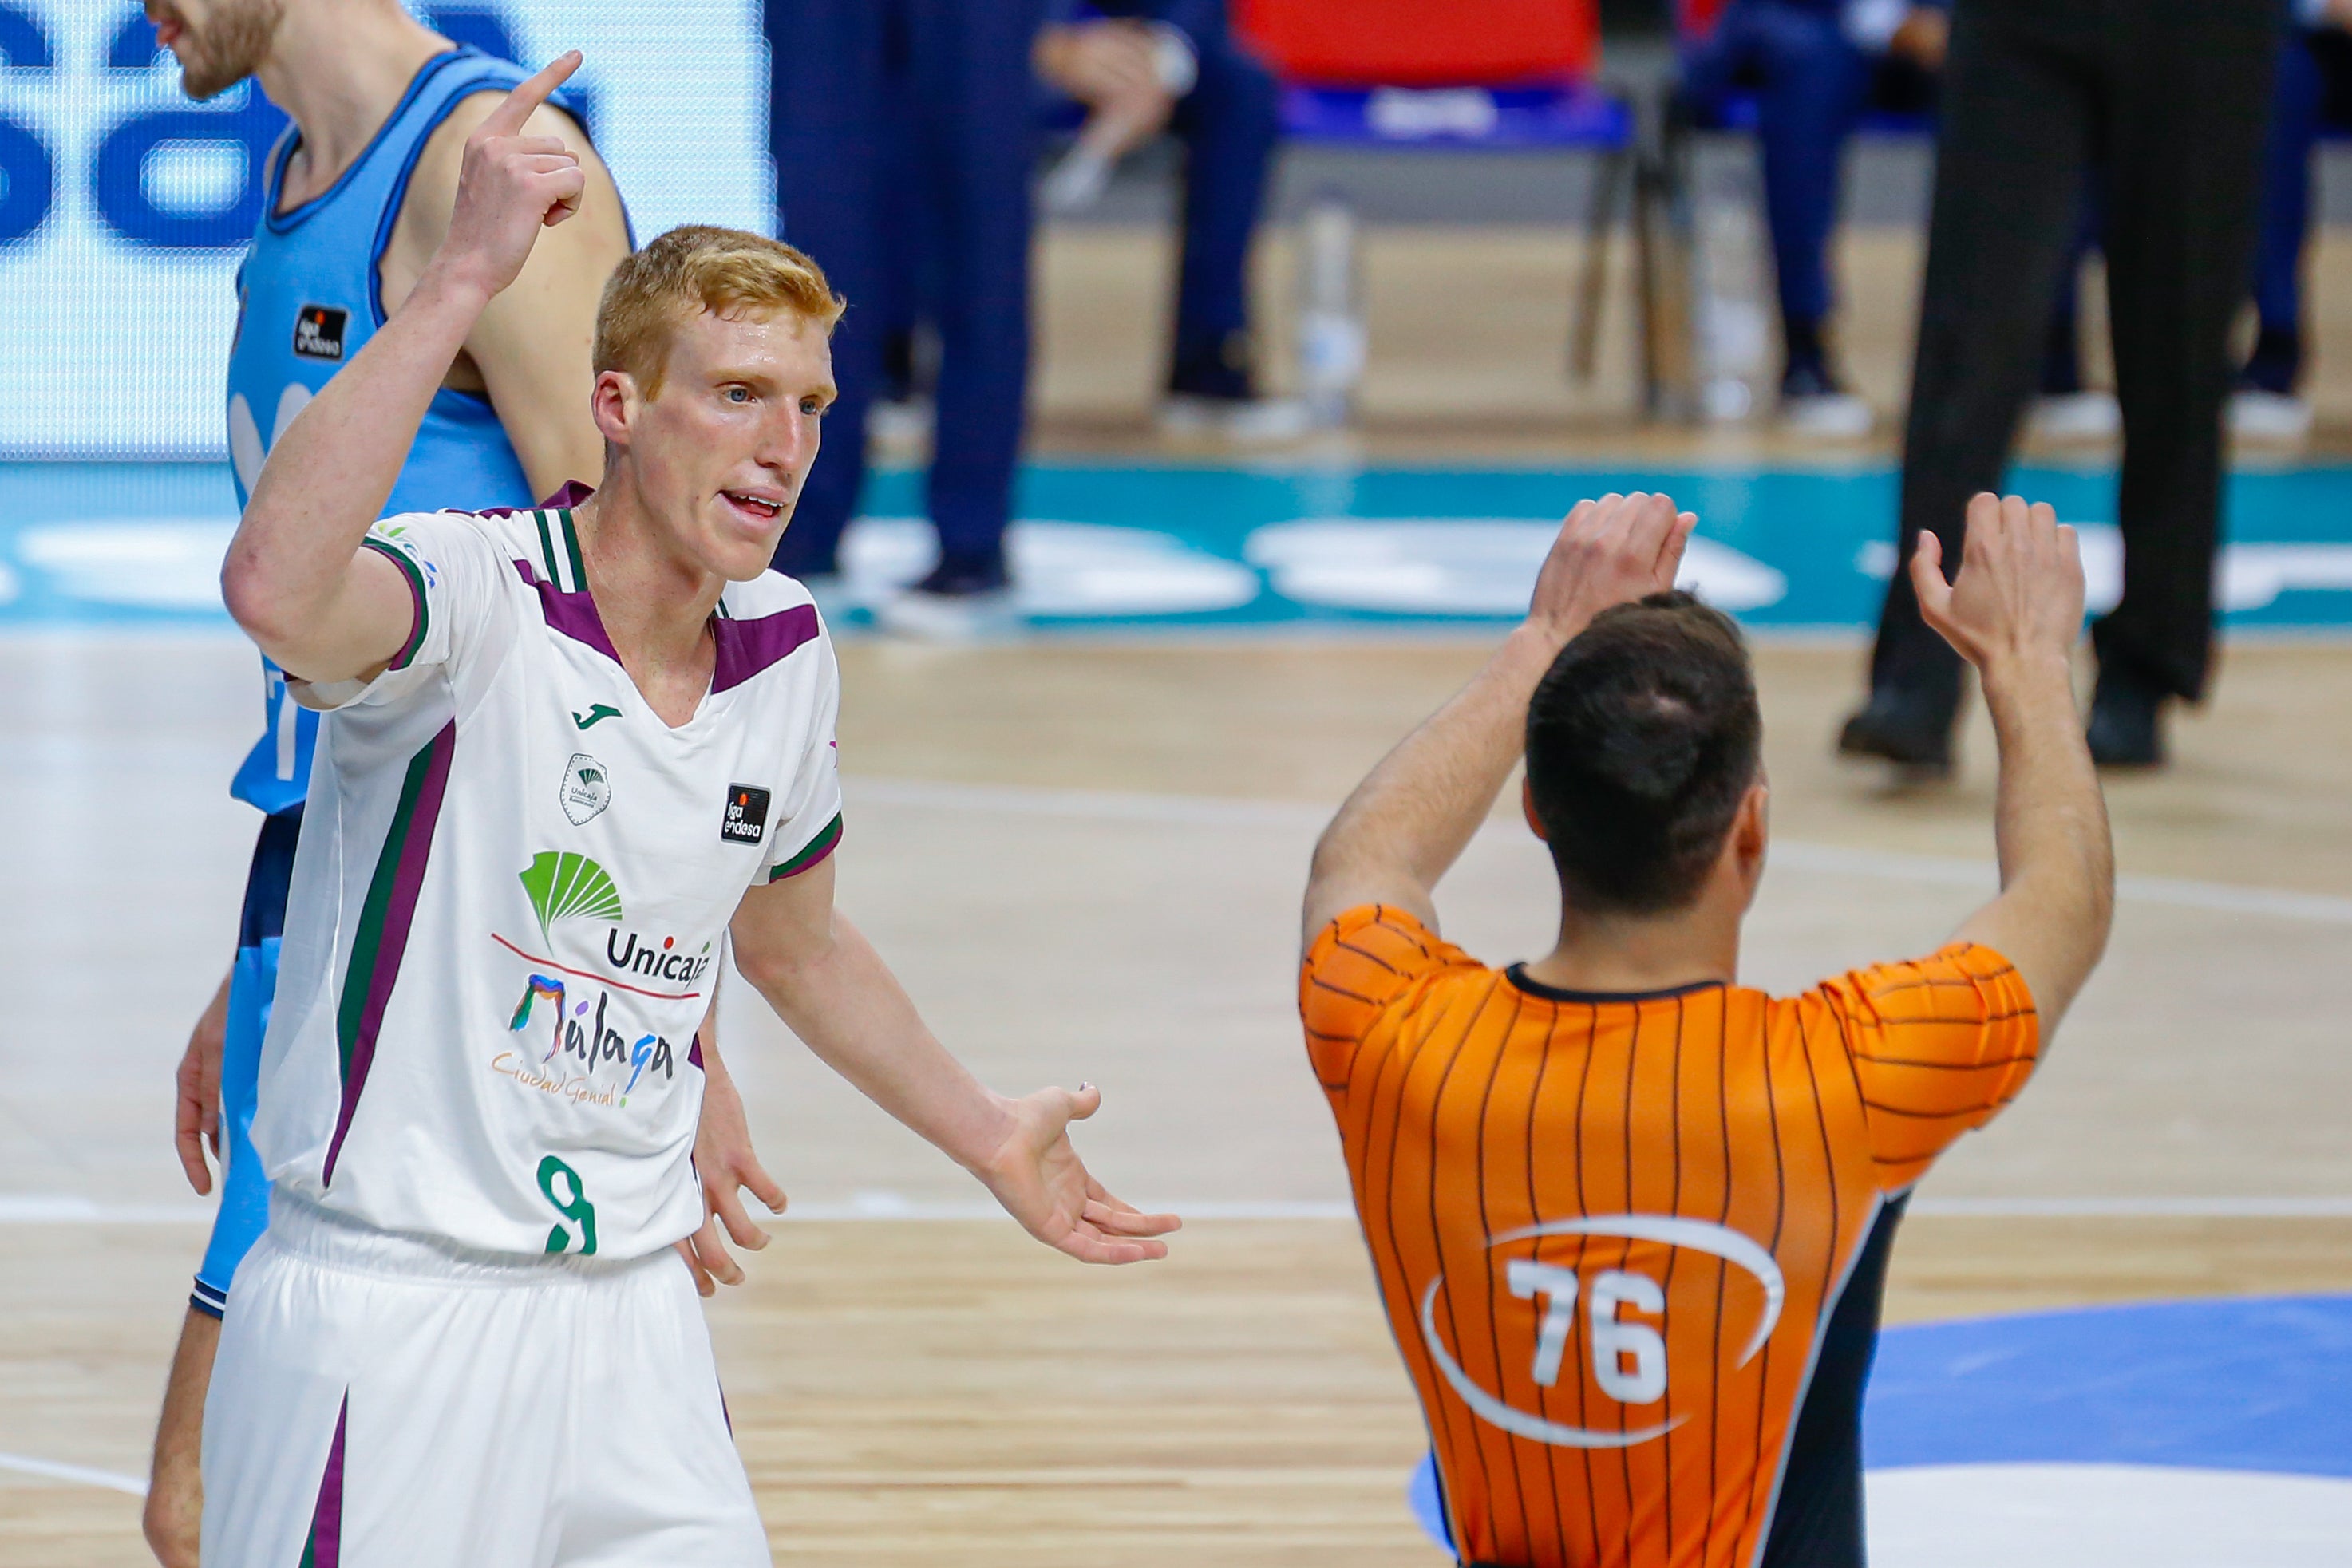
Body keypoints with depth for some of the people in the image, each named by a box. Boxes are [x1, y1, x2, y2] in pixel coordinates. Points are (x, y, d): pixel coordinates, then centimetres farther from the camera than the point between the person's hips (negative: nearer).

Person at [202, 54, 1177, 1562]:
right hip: (387, 1317, -6)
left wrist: (989, 1136, 31)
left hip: (629, 1317, 7)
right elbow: (276, 587, -41)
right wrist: (465, 275, -41)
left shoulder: (789, 652, 7)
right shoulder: (475, 598, -16)